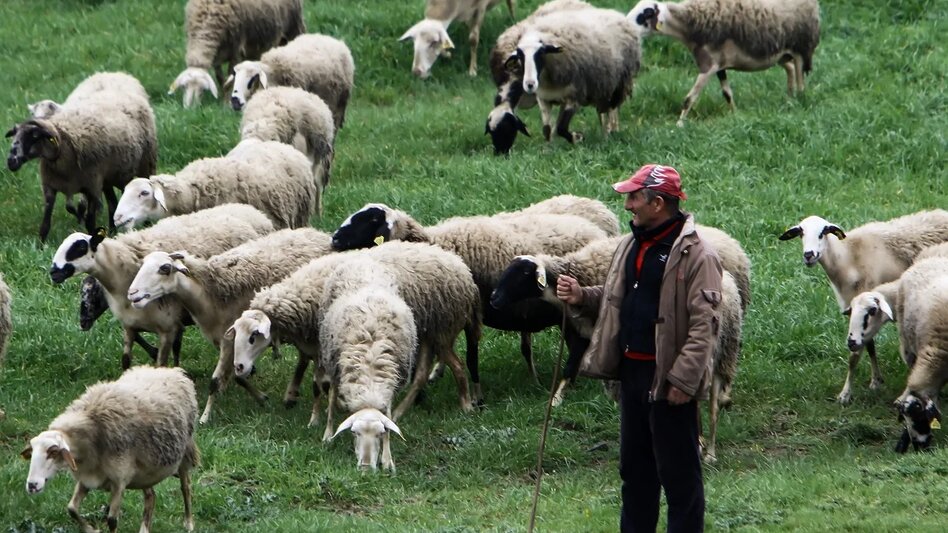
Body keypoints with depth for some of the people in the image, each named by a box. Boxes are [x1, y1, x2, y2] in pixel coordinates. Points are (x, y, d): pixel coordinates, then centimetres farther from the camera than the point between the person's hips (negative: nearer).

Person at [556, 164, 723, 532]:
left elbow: (704, 324, -19)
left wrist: (683, 378, -23)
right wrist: (582, 297, 4)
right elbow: (614, 300, 24)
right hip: (631, 370, 9)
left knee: (678, 471, 0)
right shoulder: (631, 247, 13)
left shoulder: (694, 255, -15)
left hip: (667, 378, -9)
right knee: (634, 467, 17)